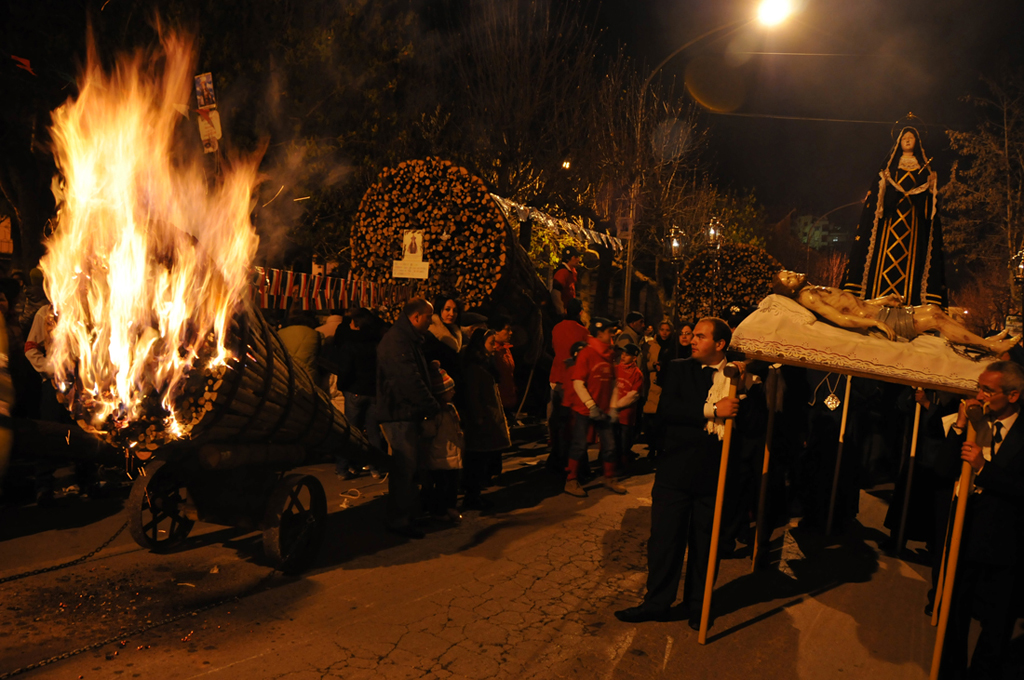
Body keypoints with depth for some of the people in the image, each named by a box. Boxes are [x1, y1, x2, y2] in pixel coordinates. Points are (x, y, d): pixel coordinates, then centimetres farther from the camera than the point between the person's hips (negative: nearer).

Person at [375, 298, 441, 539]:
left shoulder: (409, 339, 18)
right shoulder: (396, 341, -16)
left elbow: (418, 375, 22)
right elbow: (410, 380, -22)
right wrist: (433, 407, -16)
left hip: (407, 413, 10)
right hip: (399, 414, -10)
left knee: (406, 467, 15)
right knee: (405, 467, -6)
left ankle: (402, 517, 25)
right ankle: (400, 521, 3)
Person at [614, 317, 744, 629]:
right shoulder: (677, 370, 3)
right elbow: (665, 410, -13)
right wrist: (712, 410, -19)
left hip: (715, 476, 0)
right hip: (675, 472, 0)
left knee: (705, 545, 11)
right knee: (664, 539, 7)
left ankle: (697, 605, 31)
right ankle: (657, 602, 24)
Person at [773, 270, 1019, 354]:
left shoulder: (818, 289, 17)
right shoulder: (807, 296, -12)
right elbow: (839, 317, -21)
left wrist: (881, 300, 10)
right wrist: (875, 322, -22)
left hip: (880, 311, 9)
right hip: (876, 321, -9)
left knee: (932, 310, 2)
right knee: (934, 319, -10)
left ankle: (985, 341, 10)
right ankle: (990, 345, 1)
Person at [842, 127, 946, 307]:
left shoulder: (924, 165, 18)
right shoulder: (890, 164, 17)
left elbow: (931, 190, 11)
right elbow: (878, 188, 10)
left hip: (913, 217, 0)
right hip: (891, 215, 0)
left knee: (909, 256, -9)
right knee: (886, 255, -11)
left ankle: (908, 300, -13)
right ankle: (880, 299, -15)